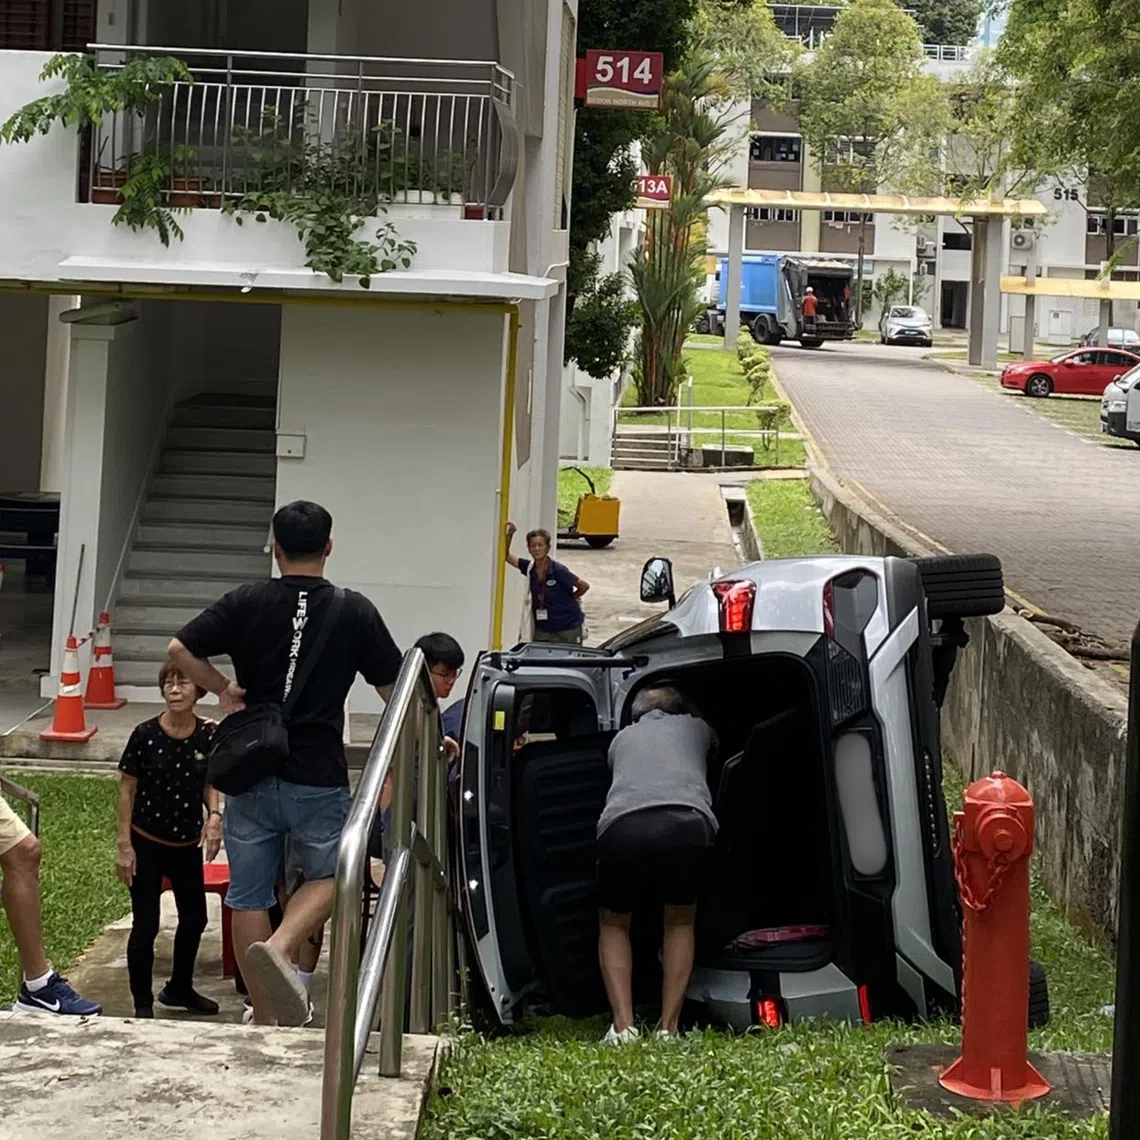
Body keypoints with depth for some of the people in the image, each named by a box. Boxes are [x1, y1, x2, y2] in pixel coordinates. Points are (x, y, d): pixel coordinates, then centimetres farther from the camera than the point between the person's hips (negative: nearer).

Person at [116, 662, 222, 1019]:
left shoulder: (208, 735, -6)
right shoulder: (146, 735, -15)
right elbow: (127, 789, -8)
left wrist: (214, 815, -13)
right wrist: (124, 846, -10)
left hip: (187, 844, 4)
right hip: (147, 843, -4)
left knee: (195, 917, 15)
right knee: (145, 925, 1)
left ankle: (180, 989, 37)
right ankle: (143, 1003, 16)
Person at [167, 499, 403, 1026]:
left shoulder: (246, 602, -1)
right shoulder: (354, 612, -2)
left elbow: (180, 650, -8)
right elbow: (394, 689, 2)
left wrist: (223, 690, 6)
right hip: (319, 779, -1)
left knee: (249, 895, 11)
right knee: (328, 875, 18)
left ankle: (263, 1016, 15)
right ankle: (279, 947, -11)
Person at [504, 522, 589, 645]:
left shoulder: (558, 570, -17)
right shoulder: (529, 568, -1)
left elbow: (584, 585, -11)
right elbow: (507, 556, 9)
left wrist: (570, 598, 3)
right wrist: (509, 535, -4)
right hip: (543, 629, 5)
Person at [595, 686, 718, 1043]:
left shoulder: (621, 738, 36)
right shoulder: (696, 727, 36)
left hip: (623, 824, 0)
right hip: (689, 822, 0)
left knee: (614, 923, 25)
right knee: (680, 920, 27)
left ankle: (623, 1026, 8)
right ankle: (668, 1028, 15)